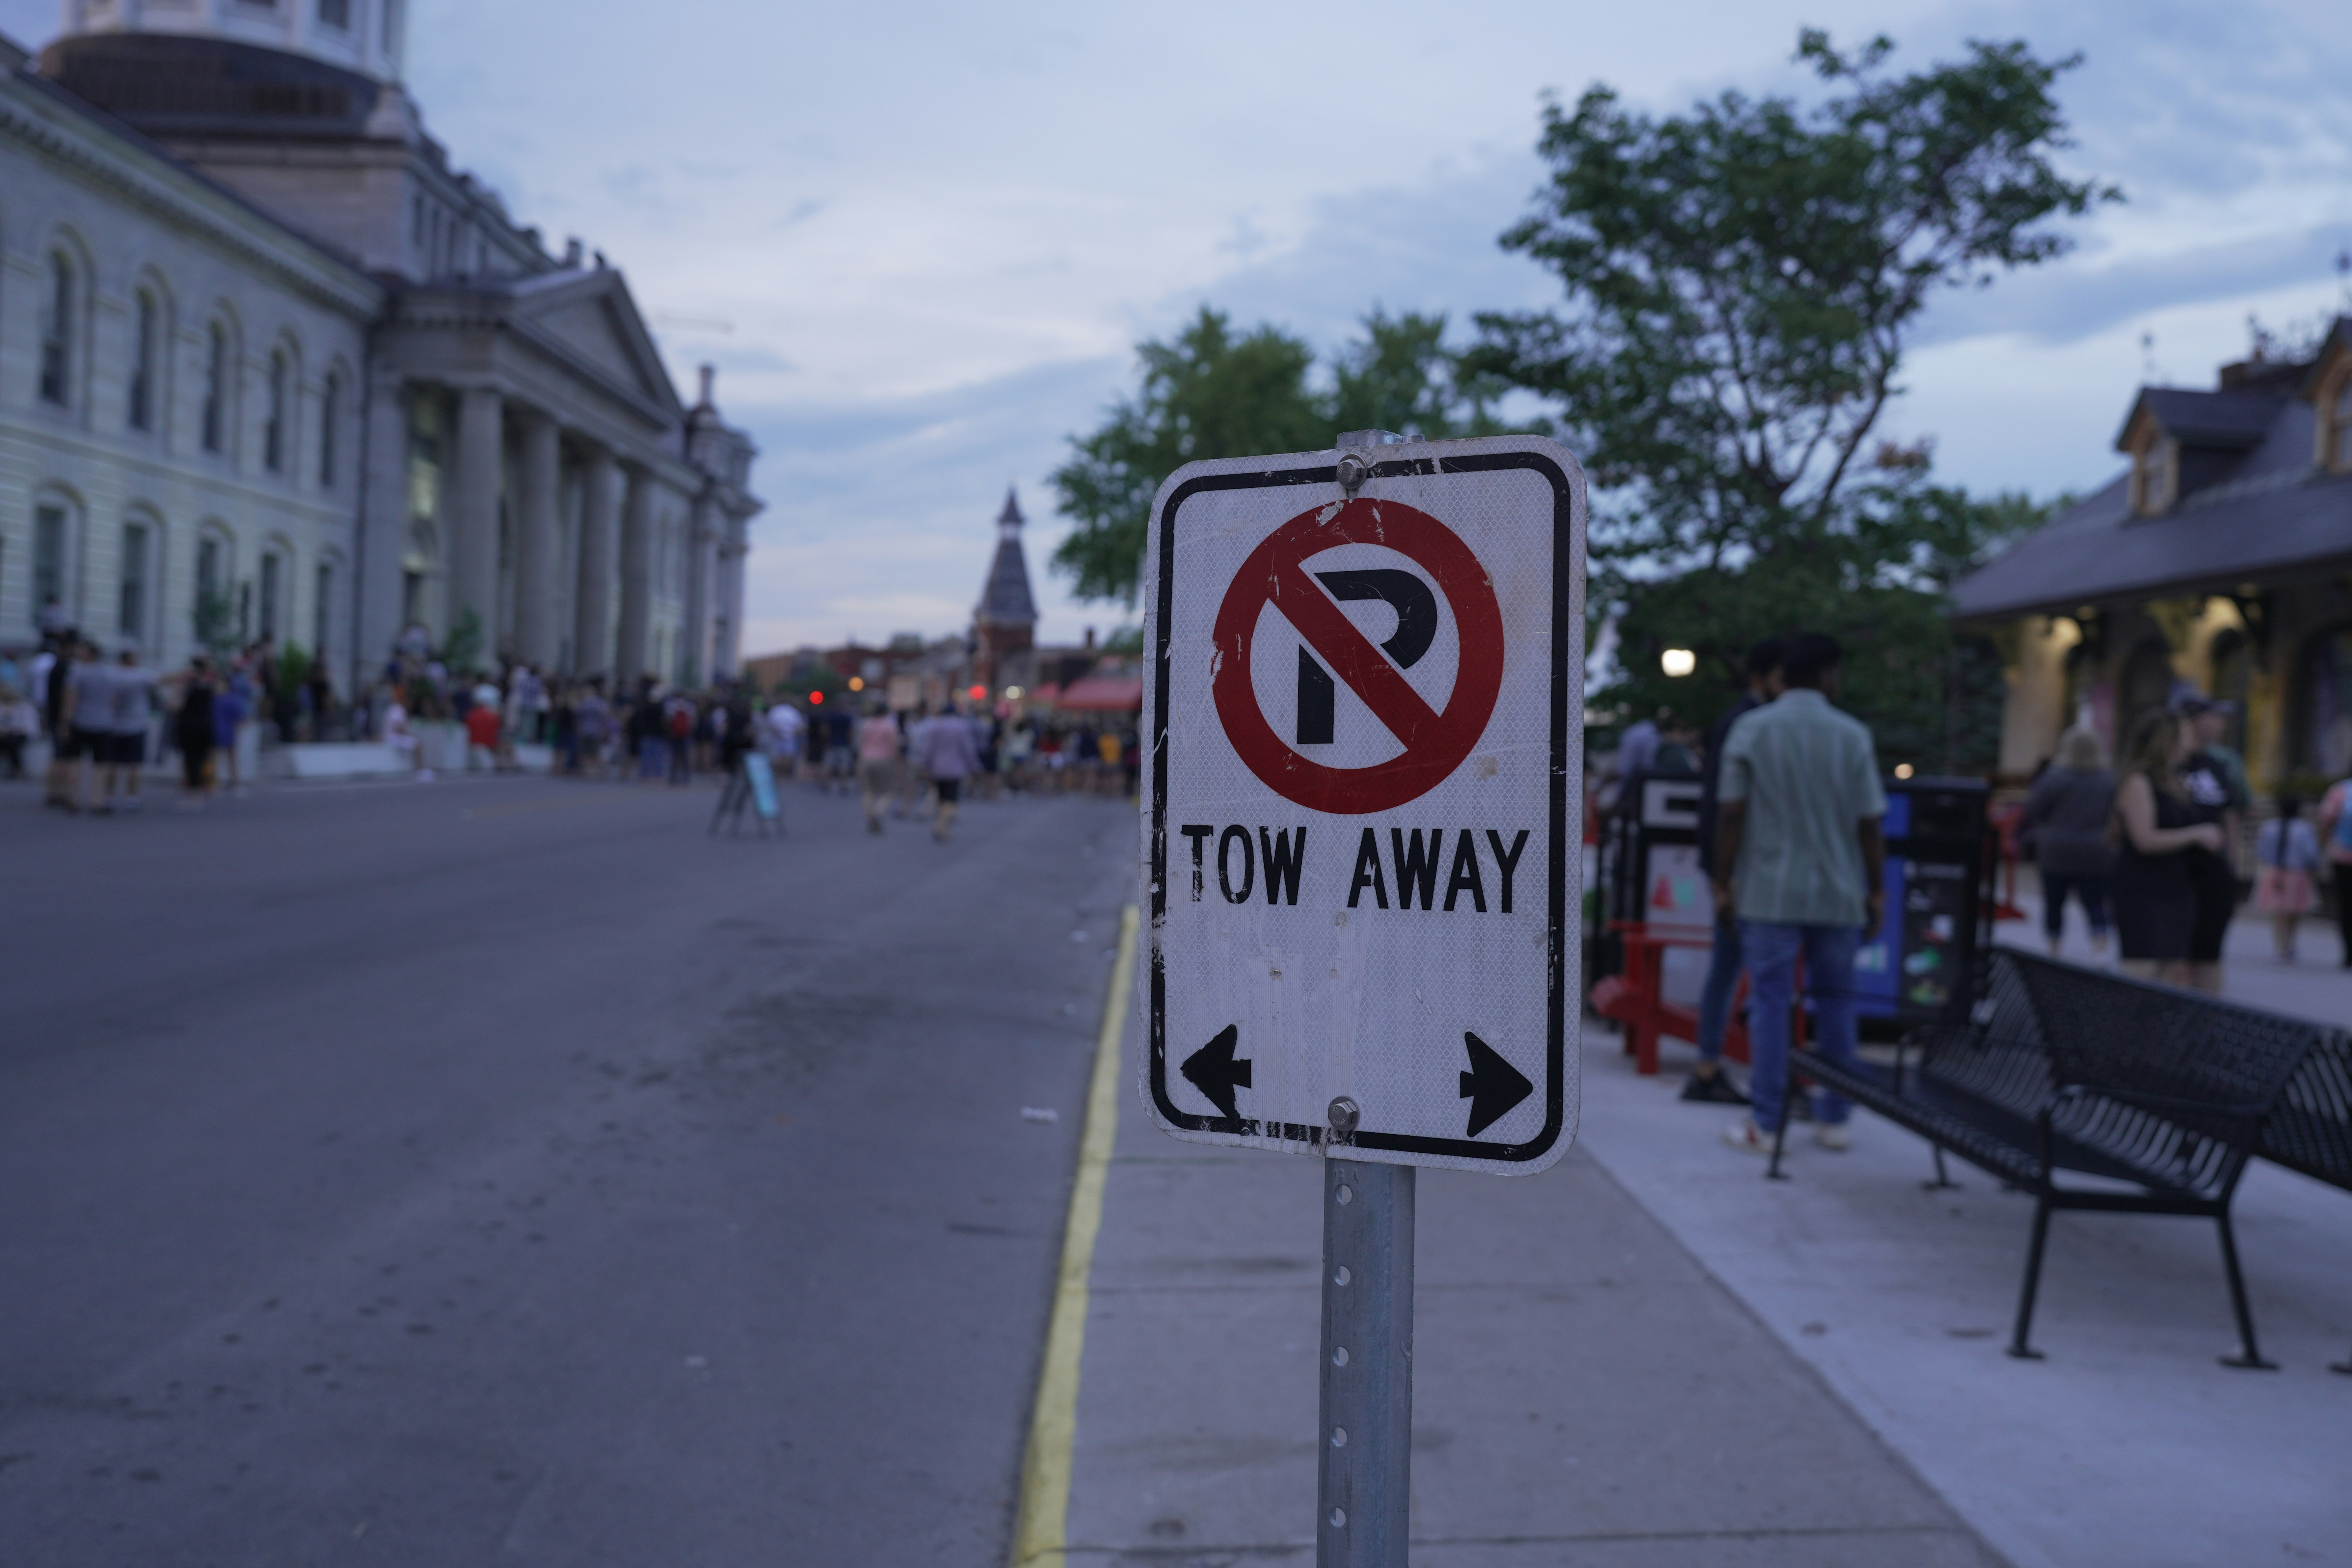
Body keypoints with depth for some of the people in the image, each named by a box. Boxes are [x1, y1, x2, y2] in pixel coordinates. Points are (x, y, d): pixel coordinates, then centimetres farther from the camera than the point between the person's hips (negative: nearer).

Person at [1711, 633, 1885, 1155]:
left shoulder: (1751, 731, -2)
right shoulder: (1853, 735, 0)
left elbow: (1732, 814, -5)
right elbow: (1869, 823, -1)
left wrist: (1723, 882, 3)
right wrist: (1876, 892, 8)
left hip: (1770, 891, -1)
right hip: (1839, 895, 1)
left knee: (1770, 1003, 1)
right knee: (1836, 1001, 11)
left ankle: (1765, 1125, 2)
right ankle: (1834, 1120, 16)